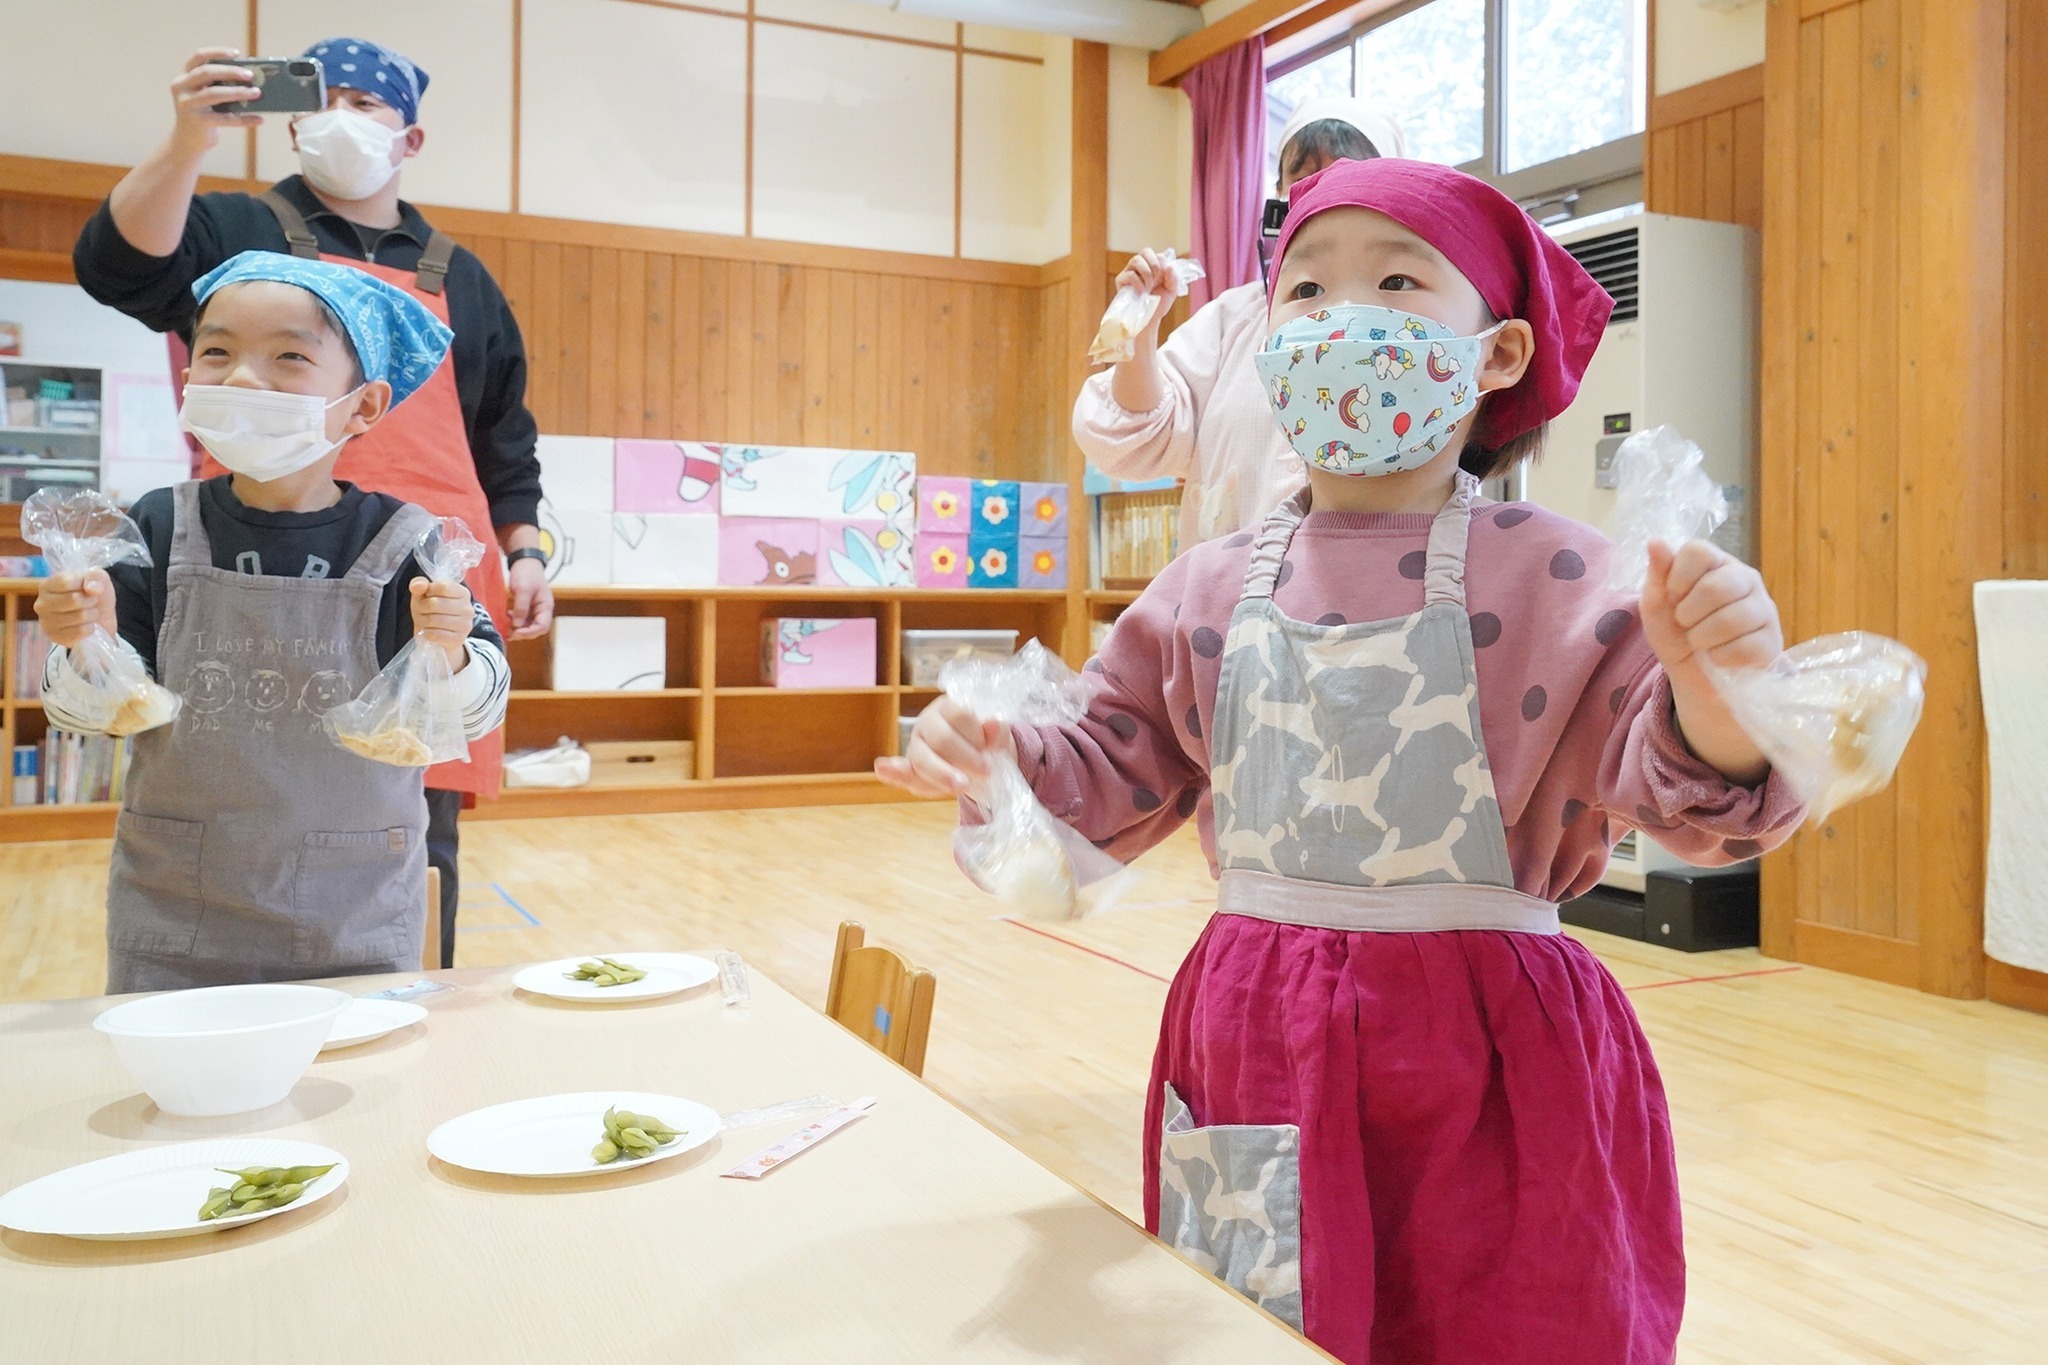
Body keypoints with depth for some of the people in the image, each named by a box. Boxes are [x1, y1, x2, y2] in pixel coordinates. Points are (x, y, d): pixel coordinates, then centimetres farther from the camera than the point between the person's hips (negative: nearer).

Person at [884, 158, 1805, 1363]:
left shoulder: (1555, 577, -6)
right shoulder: (1212, 593, 3)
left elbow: (1677, 785, -11)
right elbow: (1114, 780, 9)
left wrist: (1715, 687, -32)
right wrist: (995, 757, -9)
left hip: (1482, 1067, -3)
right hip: (1255, 1049, 3)